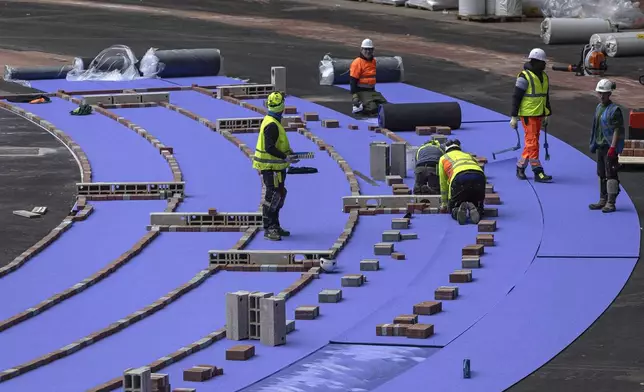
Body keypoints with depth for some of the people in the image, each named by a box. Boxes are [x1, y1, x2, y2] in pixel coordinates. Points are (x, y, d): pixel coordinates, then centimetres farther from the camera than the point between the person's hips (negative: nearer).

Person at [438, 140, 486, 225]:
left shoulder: (443, 158, 32)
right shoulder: (469, 156, 40)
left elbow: (443, 184, 35)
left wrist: (444, 204, 46)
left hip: (459, 177, -3)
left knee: (453, 208, 16)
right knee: (478, 206, 22)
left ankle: (459, 210, -20)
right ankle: (474, 209, -14)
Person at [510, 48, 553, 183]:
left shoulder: (543, 76, 13)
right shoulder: (525, 77, -12)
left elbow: (546, 97, 23)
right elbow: (516, 97, -12)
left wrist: (546, 116, 23)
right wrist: (514, 117, -14)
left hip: (538, 115, 8)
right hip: (527, 115, -8)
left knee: (531, 142, 11)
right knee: (532, 142, -8)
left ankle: (521, 167, 22)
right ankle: (538, 172, -9)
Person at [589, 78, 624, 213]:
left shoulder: (614, 110, -14)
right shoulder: (599, 107, 11)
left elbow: (617, 130, -17)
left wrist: (613, 148, -21)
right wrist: (594, 144, 19)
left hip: (609, 147, -9)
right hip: (600, 146, 9)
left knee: (611, 174, -5)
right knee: (601, 174, 15)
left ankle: (611, 203, -1)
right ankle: (603, 200, 24)